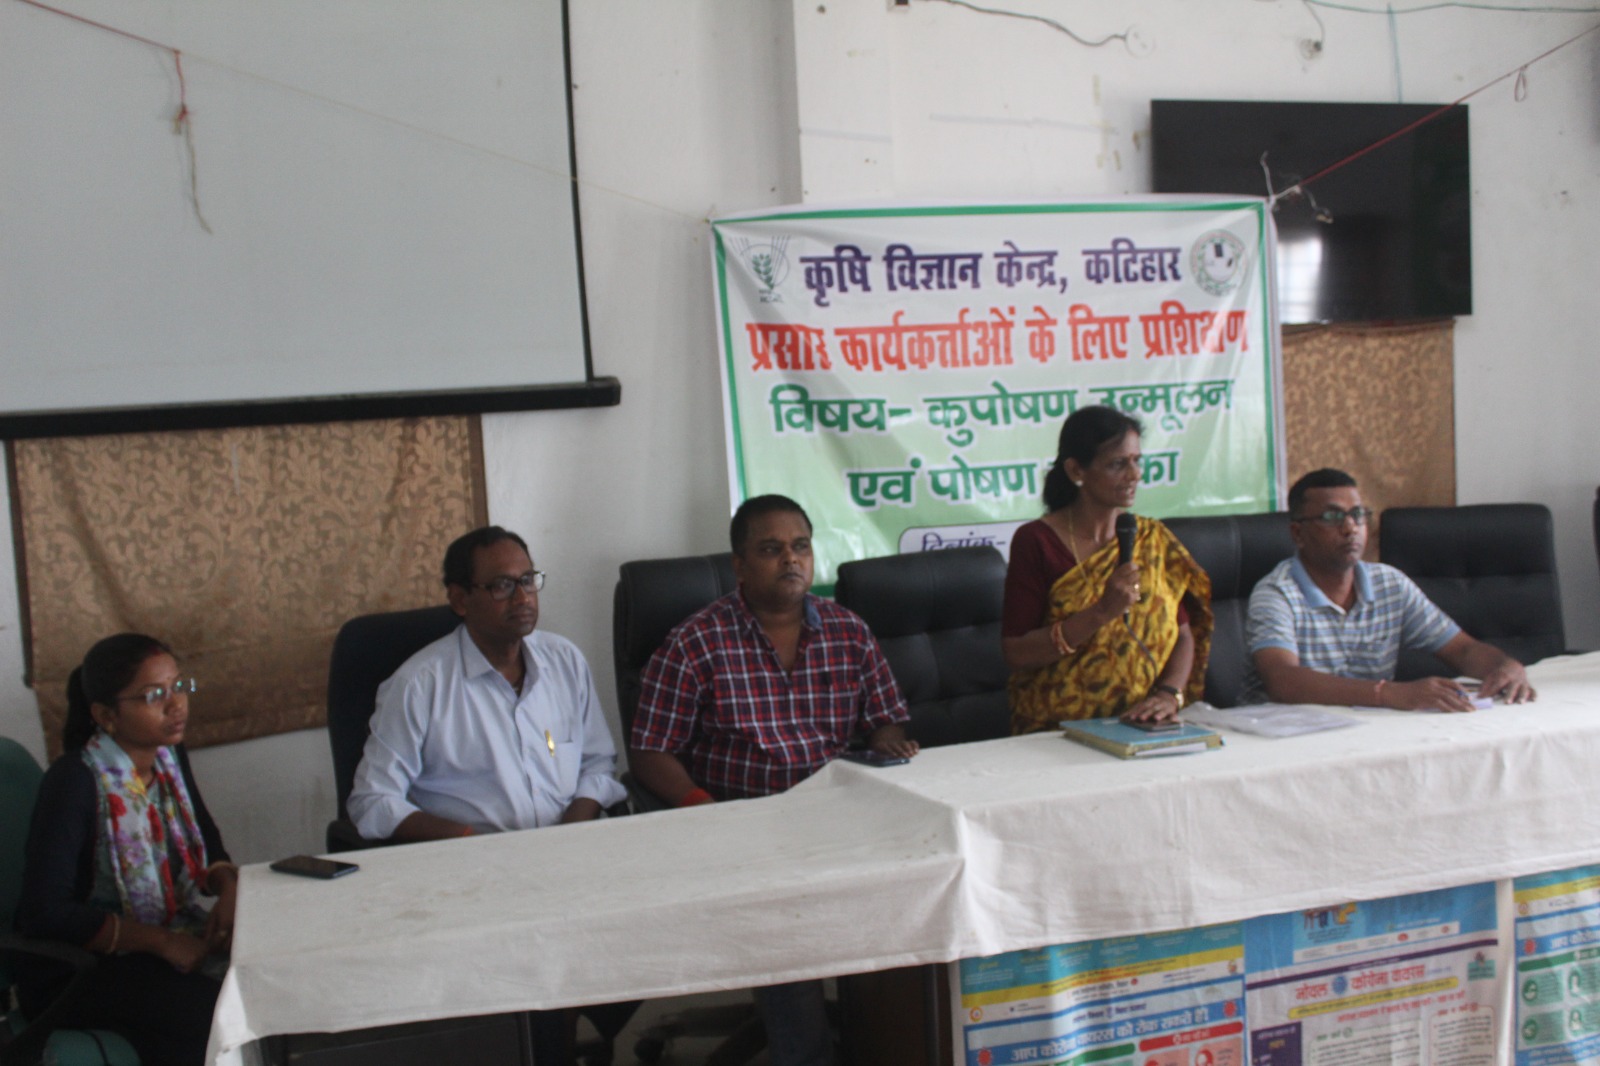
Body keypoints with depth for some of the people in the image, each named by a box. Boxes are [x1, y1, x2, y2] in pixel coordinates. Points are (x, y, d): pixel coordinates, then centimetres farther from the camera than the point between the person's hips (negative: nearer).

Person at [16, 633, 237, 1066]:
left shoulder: (168, 755, 2)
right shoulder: (74, 782, -19)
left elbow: (207, 844, 15)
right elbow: (44, 912, -22)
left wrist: (228, 886, -8)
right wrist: (162, 942, -25)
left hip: (169, 937, 7)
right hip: (73, 971, -7)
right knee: (216, 1012, -29)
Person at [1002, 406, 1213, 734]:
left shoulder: (1154, 539, 12)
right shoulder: (1035, 542, -2)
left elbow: (1184, 635, 12)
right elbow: (1015, 653, -7)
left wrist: (1170, 693, -8)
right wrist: (1102, 612, -17)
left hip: (1145, 729, 4)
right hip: (1059, 734, -3)